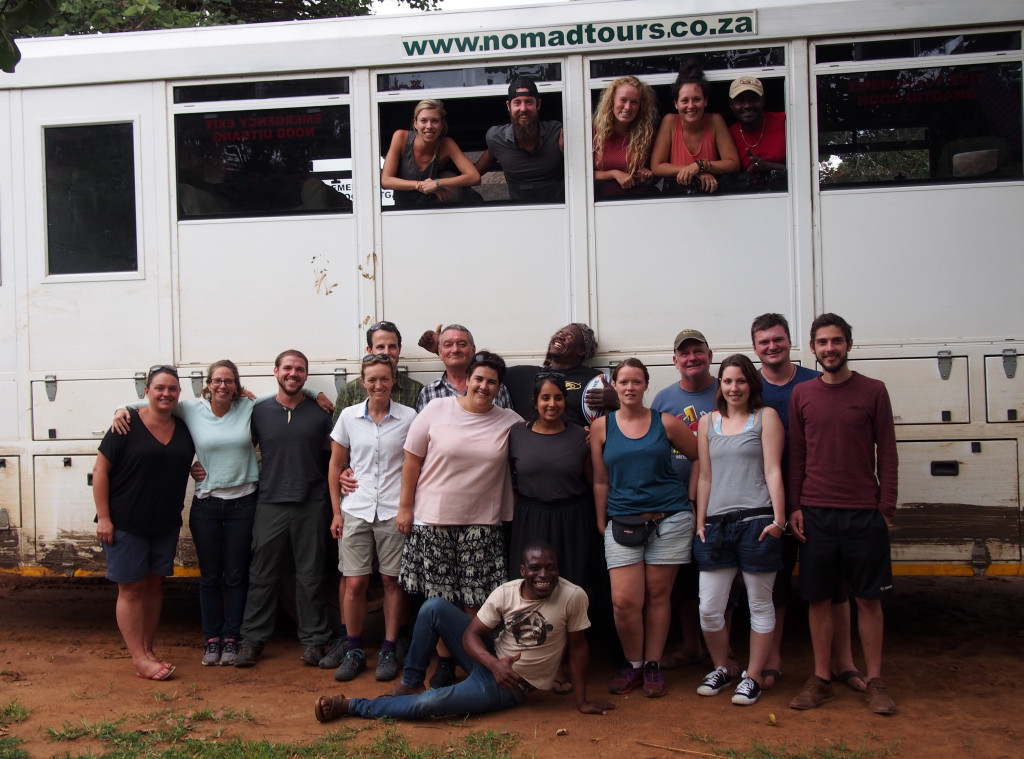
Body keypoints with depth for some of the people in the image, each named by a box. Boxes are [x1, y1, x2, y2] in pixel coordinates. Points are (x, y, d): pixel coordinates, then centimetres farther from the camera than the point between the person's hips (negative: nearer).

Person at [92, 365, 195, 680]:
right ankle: (139, 659, 8)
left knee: (154, 585, 12)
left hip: (166, 524, 5)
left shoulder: (184, 429, 6)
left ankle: (149, 651, 23)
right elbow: (100, 470, -8)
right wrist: (103, 517, -12)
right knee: (131, 588, 1)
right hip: (126, 524, -5)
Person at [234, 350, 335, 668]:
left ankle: (313, 640, 17)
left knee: (310, 576, 5)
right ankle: (252, 639, 18)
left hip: (311, 504, -1)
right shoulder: (259, 412, 7)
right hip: (270, 503, 1)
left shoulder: (319, 413, 4)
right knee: (262, 576, 5)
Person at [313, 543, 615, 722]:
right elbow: (470, 633, -10)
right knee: (434, 606, -14)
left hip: (512, 685, -4)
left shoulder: (573, 596, -19)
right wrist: (494, 663, -29)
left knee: (430, 703, -25)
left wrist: (581, 701, -6)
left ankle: (350, 706, -5)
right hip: (490, 658, 4)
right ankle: (410, 685, 2)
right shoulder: (506, 592, -12)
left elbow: (578, 648, -8)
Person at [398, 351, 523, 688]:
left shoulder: (510, 422, 3)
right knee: (440, 598, 7)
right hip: (434, 520, 0)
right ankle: (445, 663, 23)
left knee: (478, 601, 1)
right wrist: (405, 506, 1)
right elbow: (412, 460, 2)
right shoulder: (437, 410, -1)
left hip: (482, 524, 1)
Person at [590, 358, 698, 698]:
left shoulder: (666, 422, 3)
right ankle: (633, 664, 17)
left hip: (669, 518, 0)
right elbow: (601, 481, 8)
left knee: (657, 594, 5)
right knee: (623, 600, -7)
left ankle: (653, 665, 22)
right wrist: (601, 523, 7)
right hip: (622, 522, 0)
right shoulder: (602, 426, 5)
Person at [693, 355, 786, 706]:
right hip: (717, 525, 3)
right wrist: (700, 523, 9)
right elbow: (705, 476, 14)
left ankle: (752, 677, 22)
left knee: (760, 604, 8)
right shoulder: (708, 422, 13)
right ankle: (721, 668, 26)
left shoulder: (766, 417, 4)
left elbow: (773, 470, -4)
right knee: (709, 608, 3)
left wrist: (778, 519, -10)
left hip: (756, 522, -3)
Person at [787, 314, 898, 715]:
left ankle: (874, 682, 20)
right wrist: (794, 506, 2)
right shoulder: (802, 395, 5)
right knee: (818, 598, 7)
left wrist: (886, 508, -3)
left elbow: (887, 453, 2)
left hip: (864, 513, -1)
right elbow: (796, 456, 8)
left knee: (868, 598, 7)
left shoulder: (873, 391, 1)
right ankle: (821, 679, 19)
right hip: (816, 513, 1)